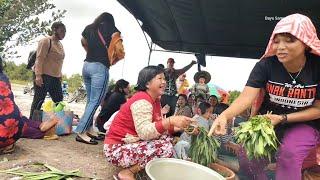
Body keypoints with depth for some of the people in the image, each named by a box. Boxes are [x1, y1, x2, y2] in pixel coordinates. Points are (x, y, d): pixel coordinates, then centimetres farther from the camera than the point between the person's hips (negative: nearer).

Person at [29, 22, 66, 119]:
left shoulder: (60, 44, 17)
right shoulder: (46, 41, -8)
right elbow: (39, 59, -15)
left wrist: (60, 76, 17)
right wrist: (38, 75, -22)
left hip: (55, 77, 8)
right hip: (43, 76, -8)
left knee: (59, 100, 4)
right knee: (39, 100, -2)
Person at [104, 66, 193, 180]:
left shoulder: (156, 101, 8)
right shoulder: (142, 100, -21)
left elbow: (156, 128, 5)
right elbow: (144, 132, -32)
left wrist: (178, 127, -7)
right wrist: (170, 121, -39)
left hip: (131, 144, 9)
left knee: (168, 139, 3)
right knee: (166, 147, -21)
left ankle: (135, 166, 4)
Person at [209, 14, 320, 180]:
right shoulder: (265, 65, -18)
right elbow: (246, 97, -30)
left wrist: (283, 118, -22)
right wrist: (225, 115, -50)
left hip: (304, 124, -1)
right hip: (268, 120, 1)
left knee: (289, 154, -29)